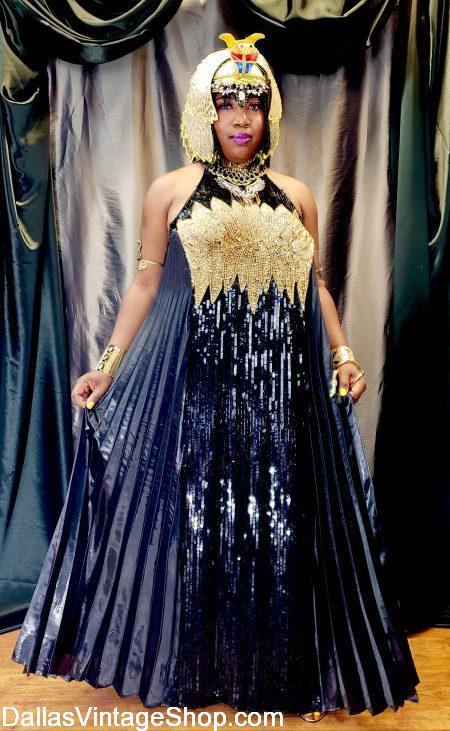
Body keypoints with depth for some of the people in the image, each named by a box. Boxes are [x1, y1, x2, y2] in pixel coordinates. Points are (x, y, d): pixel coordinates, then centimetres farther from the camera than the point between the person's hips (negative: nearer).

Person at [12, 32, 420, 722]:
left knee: (282, 521, 8)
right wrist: (108, 365, -3)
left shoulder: (296, 196, 13)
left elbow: (316, 285, 14)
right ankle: (189, 666, 26)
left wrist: (344, 353, 2)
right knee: (193, 516, 5)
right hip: (194, 380, -2)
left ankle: (285, 672, 28)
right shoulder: (171, 191, 6)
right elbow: (145, 283, 3)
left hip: (281, 383, 3)